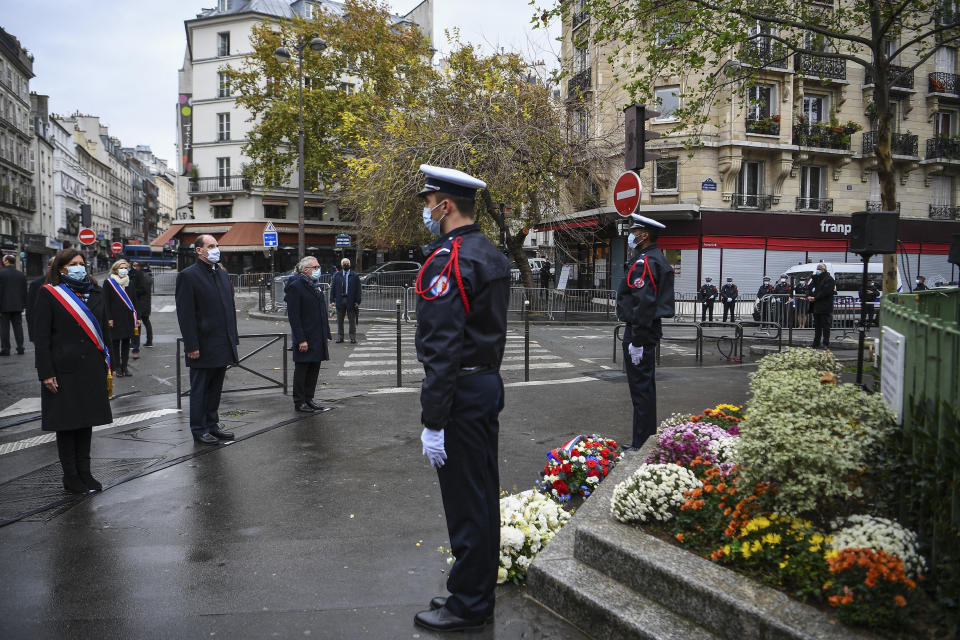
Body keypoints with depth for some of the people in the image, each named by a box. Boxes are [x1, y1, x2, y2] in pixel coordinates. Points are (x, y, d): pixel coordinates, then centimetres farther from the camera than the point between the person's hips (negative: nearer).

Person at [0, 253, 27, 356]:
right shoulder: (21, 274, 6)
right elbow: (24, 292, 9)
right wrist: (23, 305, 14)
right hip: (17, 306, 5)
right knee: (18, 326, 8)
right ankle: (20, 348, 8)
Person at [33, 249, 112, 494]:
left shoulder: (96, 293, 10)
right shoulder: (48, 293, -4)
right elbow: (40, 336, -7)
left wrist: (106, 365, 8)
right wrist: (46, 373, -12)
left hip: (92, 368, 5)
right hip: (64, 370, -4)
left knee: (87, 419, 10)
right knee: (66, 422, 4)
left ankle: (84, 472, 20)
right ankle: (70, 476, 14)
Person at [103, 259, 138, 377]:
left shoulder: (130, 283, 14)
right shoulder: (108, 283, -1)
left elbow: (134, 301, 16)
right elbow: (106, 302, -5)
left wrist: (136, 317, 10)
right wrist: (109, 318, -12)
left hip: (128, 318, 5)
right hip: (115, 318, -4)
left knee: (126, 343, 7)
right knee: (115, 343, 0)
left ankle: (124, 367, 14)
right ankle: (116, 368, 5)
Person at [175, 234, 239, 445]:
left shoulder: (222, 273, 13)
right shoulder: (188, 276, -10)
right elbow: (185, 314, -14)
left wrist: (233, 339, 12)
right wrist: (192, 346, -17)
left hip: (223, 346, 7)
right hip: (203, 347, -7)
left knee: (215, 388, 15)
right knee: (199, 389, 5)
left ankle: (212, 424, 26)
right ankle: (199, 430, 15)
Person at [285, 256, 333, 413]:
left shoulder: (316, 286, 15)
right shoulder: (295, 286, -11)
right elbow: (293, 316, -16)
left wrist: (327, 334, 13)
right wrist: (301, 340, -20)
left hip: (318, 338, 8)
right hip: (305, 338, -8)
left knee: (314, 369, 12)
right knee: (301, 370, 2)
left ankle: (308, 399, 22)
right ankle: (299, 402, 11)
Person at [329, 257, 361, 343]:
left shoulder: (354, 276, 2)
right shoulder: (337, 275, 8)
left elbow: (358, 289, 1)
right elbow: (333, 288, 7)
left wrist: (357, 301, -6)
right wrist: (332, 300, -1)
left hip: (351, 300, -2)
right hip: (340, 300, 2)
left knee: (352, 321, 3)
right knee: (339, 320, 7)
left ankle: (353, 338, 10)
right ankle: (340, 337, 15)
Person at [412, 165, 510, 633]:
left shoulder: (447, 260, -19)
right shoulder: (492, 255, 12)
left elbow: (443, 348, -24)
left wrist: (433, 422, -22)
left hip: (460, 392, -10)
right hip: (489, 384, 10)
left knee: (466, 504, 2)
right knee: (483, 495, 17)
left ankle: (467, 608, 17)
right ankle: (480, 594, 32)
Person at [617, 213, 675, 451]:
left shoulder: (644, 262, -18)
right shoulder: (656, 258, 16)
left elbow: (644, 304, -24)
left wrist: (637, 341, -23)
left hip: (640, 331, -11)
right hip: (650, 330, 11)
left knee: (641, 388, -6)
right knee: (646, 385, 17)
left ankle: (641, 445, 0)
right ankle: (649, 437, 28)